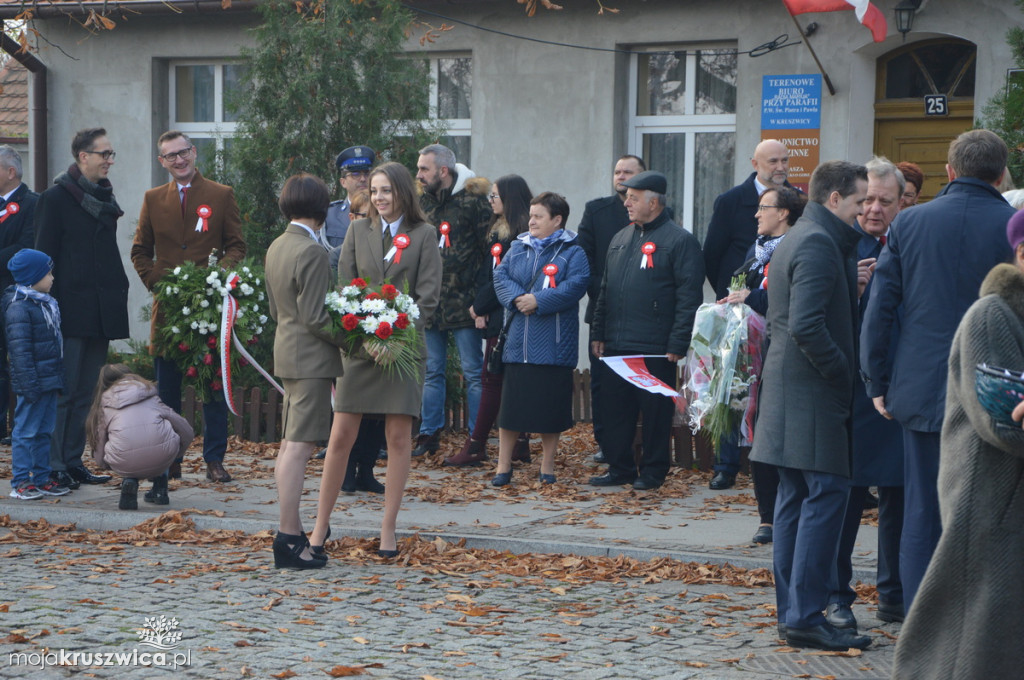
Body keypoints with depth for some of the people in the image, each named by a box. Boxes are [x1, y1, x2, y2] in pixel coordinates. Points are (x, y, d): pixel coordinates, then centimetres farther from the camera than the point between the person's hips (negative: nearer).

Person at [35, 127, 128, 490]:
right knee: (64, 390, -6)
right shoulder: (56, 198, -5)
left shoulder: (104, 196, 16)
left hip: (101, 311, 7)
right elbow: (45, 256, -7)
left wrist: (119, 293, 11)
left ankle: (73, 462, 15)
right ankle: (54, 466, -1)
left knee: (85, 392, 9)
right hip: (71, 311, -7)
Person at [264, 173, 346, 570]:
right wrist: (352, 338, -10)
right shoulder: (311, 251, -17)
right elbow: (315, 317, -20)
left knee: (290, 445, 15)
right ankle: (289, 540, -9)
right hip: (311, 357, -10)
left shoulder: (276, 247, 11)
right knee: (300, 447, -9)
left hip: (286, 351, 10)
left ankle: (290, 531, 23)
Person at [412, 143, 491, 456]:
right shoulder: (422, 203, 11)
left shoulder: (472, 201, -6)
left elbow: (489, 249, -7)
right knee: (432, 371, 11)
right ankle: (429, 434, 19)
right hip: (429, 302, 6)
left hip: (463, 302, -5)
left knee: (473, 372, 0)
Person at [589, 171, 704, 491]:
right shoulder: (621, 239, 16)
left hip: (655, 349, -7)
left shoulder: (680, 241, -7)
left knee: (655, 411, 1)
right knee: (615, 408, 9)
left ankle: (652, 471, 11)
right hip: (617, 345, 7)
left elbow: (689, 297, -11)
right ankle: (619, 468, 19)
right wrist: (598, 333, 14)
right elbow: (605, 291, 21)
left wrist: (677, 344, -16)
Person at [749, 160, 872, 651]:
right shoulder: (820, 244, -14)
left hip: (788, 387, 11)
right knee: (827, 493, -10)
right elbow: (807, 326, -23)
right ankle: (805, 616, -11)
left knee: (796, 497, 11)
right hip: (813, 394, -11)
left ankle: (792, 612, 15)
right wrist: (843, 373, -15)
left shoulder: (795, 240, 19)